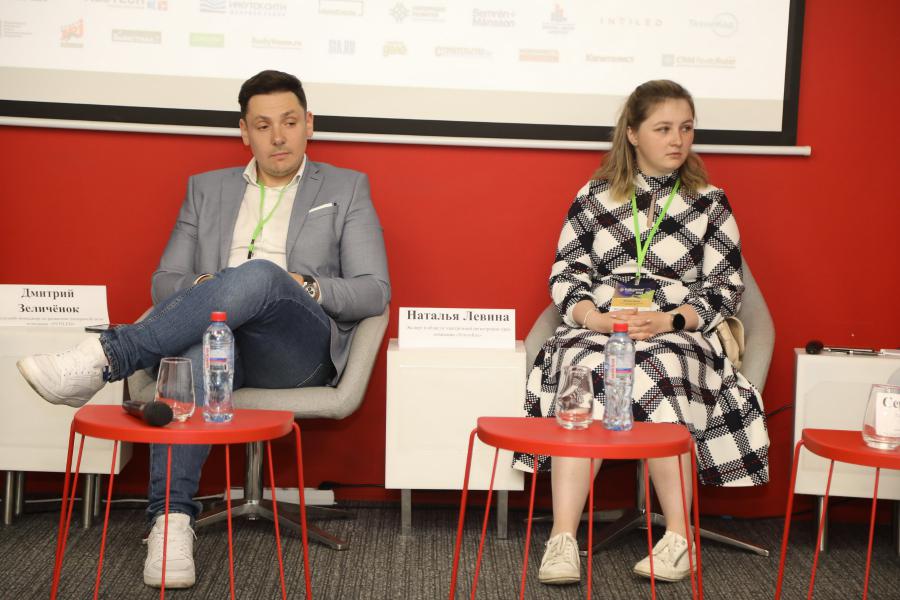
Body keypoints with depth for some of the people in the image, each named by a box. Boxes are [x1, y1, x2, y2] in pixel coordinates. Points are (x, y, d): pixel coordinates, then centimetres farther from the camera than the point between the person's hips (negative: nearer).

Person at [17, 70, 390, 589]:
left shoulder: (348, 189, 16)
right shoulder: (207, 189, 23)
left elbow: (375, 292, 7)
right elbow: (164, 282, 18)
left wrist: (306, 288, -12)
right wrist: (200, 291, -6)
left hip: (298, 351, -2)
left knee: (260, 276, -37)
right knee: (200, 341, -40)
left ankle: (104, 360, -40)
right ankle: (173, 520, -45)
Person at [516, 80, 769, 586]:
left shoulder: (710, 204, 11)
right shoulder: (594, 197, 13)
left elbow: (726, 289, 6)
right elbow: (565, 272, 10)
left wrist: (670, 320, -12)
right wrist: (590, 314, -12)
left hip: (678, 334, -1)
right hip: (597, 328, 1)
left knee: (658, 375, -36)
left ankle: (679, 537, -26)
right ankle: (563, 539, -37)